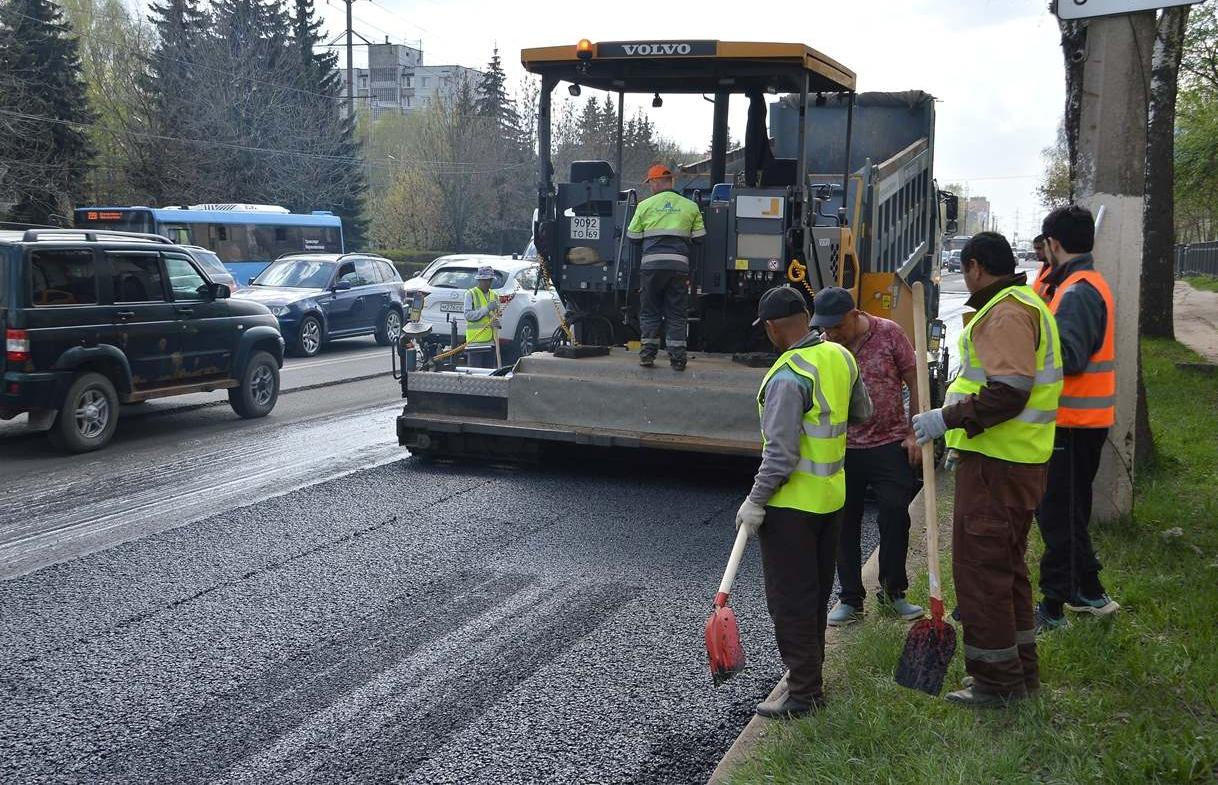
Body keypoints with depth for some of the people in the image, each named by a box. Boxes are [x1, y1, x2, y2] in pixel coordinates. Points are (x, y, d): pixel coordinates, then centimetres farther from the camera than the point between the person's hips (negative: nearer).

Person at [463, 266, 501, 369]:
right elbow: (468, 315, -11)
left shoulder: (494, 295, 16)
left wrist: (497, 322, -2)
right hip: (475, 340, -6)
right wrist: (486, 309, -18)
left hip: (491, 341, 6)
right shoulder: (470, 294, -2)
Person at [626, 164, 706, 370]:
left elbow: (633, 237, 7)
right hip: (679, 264, 1)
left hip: (652, 263, -1)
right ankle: (677, 357, 4)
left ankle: (648, 353, 10)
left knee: (649, 311, 11)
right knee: (676, 314, 7)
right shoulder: (690, 206, 7)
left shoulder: (645, 205, 3)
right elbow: (699, 237, 7)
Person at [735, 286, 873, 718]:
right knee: (817, 592, 20)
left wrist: (755, 501, -16)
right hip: (832, 497, 9)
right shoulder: (840, 357, 3)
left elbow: (781, 453, -24)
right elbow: (861, 412, 17)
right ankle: (810, 669, 34)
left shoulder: (789, 375, -23)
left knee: (790, 599, 1)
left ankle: (804, 691, 8)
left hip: (791, 504, -9)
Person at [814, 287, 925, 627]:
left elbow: (915, 383, 0)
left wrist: (915, 434, -4)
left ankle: (893, 592, 22)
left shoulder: (889, 334, -7)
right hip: (843, 450, 2)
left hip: (890, 446, -1)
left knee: (896, 518, 3)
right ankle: (850, 599, 19)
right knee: (844, 525, 6)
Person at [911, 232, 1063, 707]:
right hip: (1016, 460, 11)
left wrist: (948, 418, -21)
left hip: (996, 466, -11)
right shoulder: (1024, 305, 19)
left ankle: (996, 681, 5)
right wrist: (963, 439, 24)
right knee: (1006, 564, 19)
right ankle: (1020, 671, 30)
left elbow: (1009, 392, -26)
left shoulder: (1006, 312, -16)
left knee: (980, 566, -4)